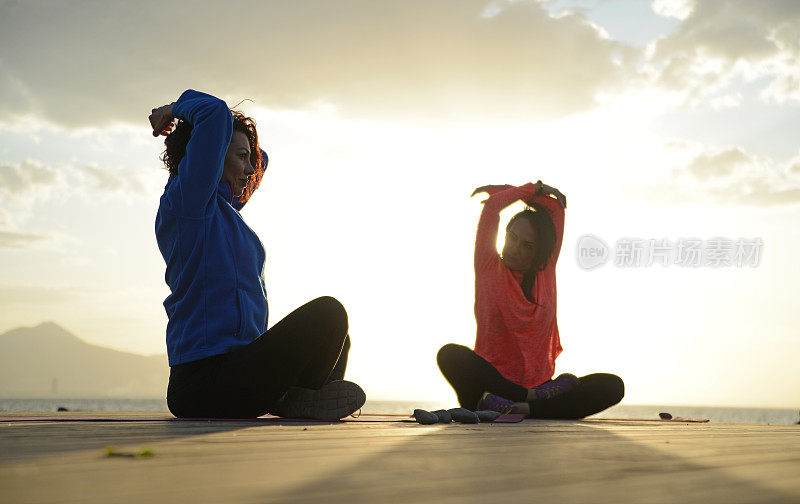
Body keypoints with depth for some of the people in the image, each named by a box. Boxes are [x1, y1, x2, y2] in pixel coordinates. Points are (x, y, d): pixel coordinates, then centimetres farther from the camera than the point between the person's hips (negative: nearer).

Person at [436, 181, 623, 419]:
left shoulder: (546, 272, 12)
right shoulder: (489, 268, 5)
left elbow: (556, 207, 14)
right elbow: (492, 204, 0)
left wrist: (509, 190, 16)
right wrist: (535, 189, 14)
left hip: (538, 385, 3)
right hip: (492, 381, -3)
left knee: (613, 386, -22)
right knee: (451, 354, -35)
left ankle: (521, 408, -35)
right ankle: (531, 399, -33)